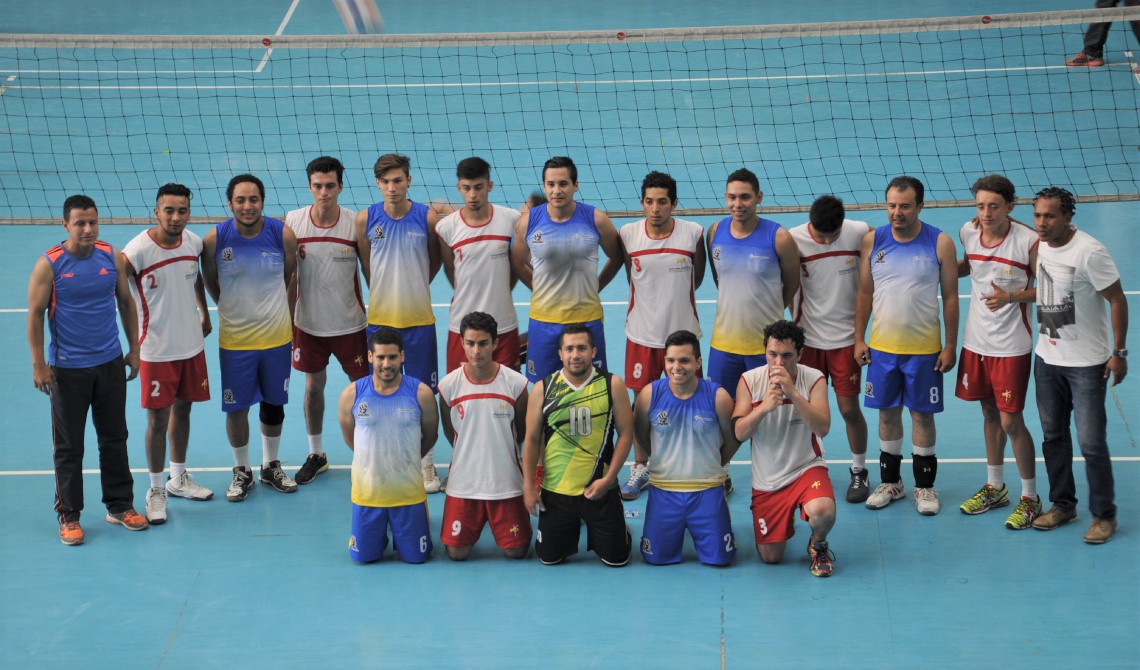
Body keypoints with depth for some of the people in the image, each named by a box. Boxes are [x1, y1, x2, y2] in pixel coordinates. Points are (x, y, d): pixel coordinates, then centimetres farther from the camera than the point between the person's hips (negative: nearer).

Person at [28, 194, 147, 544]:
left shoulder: (112, 257, -1)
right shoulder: (49, 264, -12)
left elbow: (126, 302, 10)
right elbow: (35, 314, -8)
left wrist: (134, 348, 10)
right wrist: (38, 364, -10)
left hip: (110, 363, 3)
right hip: (67, 370, -3)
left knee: (115, 438, 12)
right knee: (69, 446, 5)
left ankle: (120, 506, 25)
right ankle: (69, 516, 14)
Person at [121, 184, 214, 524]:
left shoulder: (194, 243, -3)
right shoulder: (137, 251, -21)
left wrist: (205, 315, 25)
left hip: (192, 345, 5)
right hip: (156, 351, -5)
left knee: (183, 410, 17)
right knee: (158, 419, 0)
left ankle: (179, 479, 34)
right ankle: (156, 490, 15)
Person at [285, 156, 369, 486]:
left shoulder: (356, 223, -12)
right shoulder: (293, 222, -8)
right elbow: (288, 276, 1)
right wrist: (287, 320, 1)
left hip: (350, 323, -1)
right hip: (308, 323, 2)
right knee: (314, 385, 13)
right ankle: (316, 455, 27)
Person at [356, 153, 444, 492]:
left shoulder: (427, 217, -7)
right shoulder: (366, 219, -4)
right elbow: (365, 264, 9)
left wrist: (415, 288, 9)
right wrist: (386, 293, 11)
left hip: (419, 319, -1)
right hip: (379, 319, 1)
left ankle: (426, 464, 17)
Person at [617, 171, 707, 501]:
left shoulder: (693, 233, -10)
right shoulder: (627, 235, -8)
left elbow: (697, 277, 6)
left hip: (683, 332, -1)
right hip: (642, 334, 1)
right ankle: (640, 468, 26)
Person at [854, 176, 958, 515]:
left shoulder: (940, 243, -8)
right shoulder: (873, 241, 0)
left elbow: (950, 297, -3)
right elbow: (864, 293, 6)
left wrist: (950, 345, -5)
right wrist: (859, 339, 3)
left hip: (924, 348, -2)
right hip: (882, 347, 3)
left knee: (922, 415, 5)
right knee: (888, 412, 11)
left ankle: (924, 486, 17)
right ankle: (890, 481, 24)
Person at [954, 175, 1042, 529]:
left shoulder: (1029, 241, -18)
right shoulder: (968, 232, -3)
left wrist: (1012, 296, -24)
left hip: (1011, 345, -5)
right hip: (976, 340, 5)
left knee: (1010, 421, -2)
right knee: (989, 413, 18)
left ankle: (1030, 497, 14)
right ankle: (995, 487, 34)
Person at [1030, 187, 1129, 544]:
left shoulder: (1089, 252, -18)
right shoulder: (1037, 247, 0)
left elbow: (1117, 300, -13)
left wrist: (1119, 353, -13)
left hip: (1086, 363, -6)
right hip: (1047, 359, 6)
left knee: (1091, 443, -3)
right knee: (1053, 437, 14)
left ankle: (1104, 515, 10)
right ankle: (1062, 504, 28)